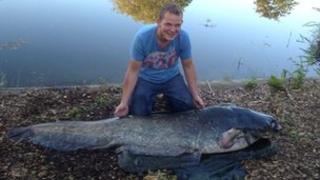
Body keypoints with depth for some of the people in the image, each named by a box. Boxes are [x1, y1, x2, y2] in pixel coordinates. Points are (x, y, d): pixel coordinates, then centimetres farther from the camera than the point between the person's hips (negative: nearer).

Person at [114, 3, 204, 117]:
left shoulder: (183, 37, -22)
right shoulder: (143, 36, -28)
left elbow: (188, 66, -7)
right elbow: (133, 70, -21)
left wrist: (196, 95, -8)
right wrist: (124, 102, -23)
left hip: (171, 77, 2)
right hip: (145, 79, -2)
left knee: (188, 105, -14)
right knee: (138, 112, -19)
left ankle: (167, 95, 18)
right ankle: (150, 97, 15)